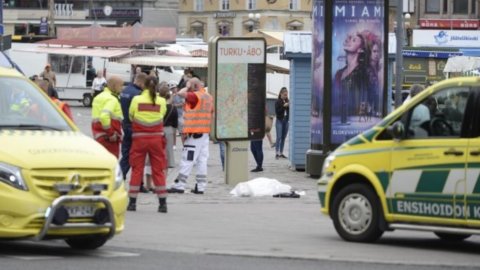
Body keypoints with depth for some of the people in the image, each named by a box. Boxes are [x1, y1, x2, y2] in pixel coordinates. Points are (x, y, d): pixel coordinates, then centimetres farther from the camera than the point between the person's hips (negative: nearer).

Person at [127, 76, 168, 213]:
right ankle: (162, 203, 5)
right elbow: (162, 115, 2)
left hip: (139, 138, -1)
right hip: (156, 138, 1)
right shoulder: (161, 101, -3)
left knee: (137, 170, 6)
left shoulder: (136, 100, -4)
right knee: (158, 171, 6)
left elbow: (130, 116, 2)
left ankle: (132, 202, 5)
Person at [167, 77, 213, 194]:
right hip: (205, 132, 8)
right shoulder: (208, 97, 14)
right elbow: (211, 113, 19)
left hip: (194, 133, -8)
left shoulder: (195, 96, -13)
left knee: (187, 160, -5)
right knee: (202, 160, 6)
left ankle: (179, 185, -3)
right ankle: (200, 186, 6)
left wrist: (188, 87, -4)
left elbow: (181, 93, -21)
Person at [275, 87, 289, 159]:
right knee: (279, 137, -9)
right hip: (279, 121, -5)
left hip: (286, 121, 5)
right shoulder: (278, 102, -4)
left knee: (283, 137, 6)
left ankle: (281, 153, 11)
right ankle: (277, 153, -10)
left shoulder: (287, 101, 8)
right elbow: (277, 111, -11)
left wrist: (289, 106, -10)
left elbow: (289, 111, 9)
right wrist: (284, 106, -19)